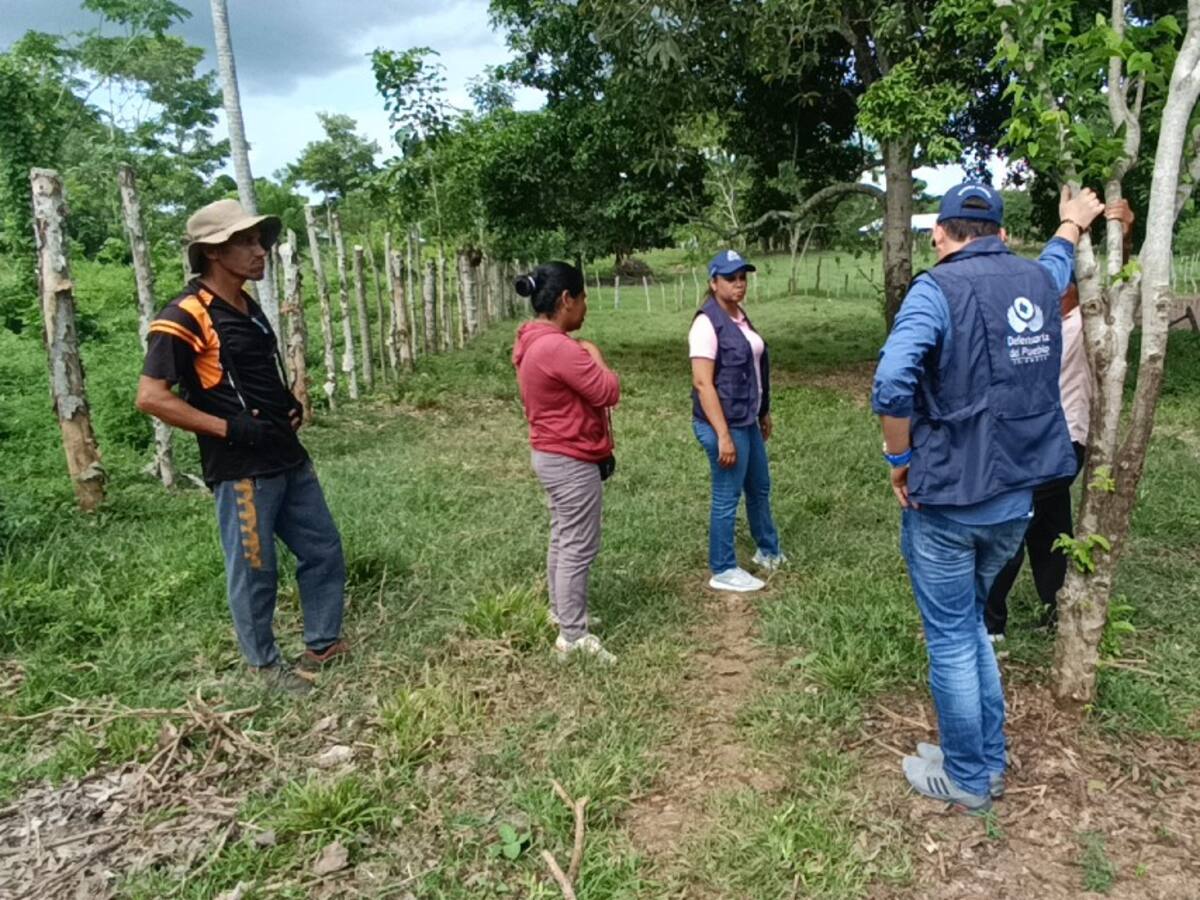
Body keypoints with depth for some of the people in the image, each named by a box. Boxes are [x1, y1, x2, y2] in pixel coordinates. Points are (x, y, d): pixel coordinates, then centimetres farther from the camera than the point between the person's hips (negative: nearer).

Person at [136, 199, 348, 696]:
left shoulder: (250, 308, 13)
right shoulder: (184, 317, -14)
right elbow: (151, 397, -17)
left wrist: (290, 404, 9)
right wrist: (229, 428, -20)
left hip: (289, 458, 9)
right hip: (241, 469, -9)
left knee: (323, 549, 14)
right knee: (254, 570, 5)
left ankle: (322, 645, 30)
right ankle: (266, 665, 24)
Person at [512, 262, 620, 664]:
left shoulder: (534, 342, 8)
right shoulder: (558, 348, -26)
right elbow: (608, 392, -18)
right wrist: (595, 355, -5)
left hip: (554, 455, 11)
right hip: (572, 461, -11)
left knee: (563, 539, 21)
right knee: (579, 548, -2)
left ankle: (560, 611, 34)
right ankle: (573, 637, 6)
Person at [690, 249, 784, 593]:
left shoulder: (739, 317, 9)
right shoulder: (707, 322, -18)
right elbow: (702, 383, -22)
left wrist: (763, 413, 21)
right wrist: (723, 435, -24)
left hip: (747, 421, 9)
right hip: (724, 424, -9)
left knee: (760, 487, 23)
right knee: (727, 497, 3)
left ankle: (768, 551, 43)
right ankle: (723, 571, 19)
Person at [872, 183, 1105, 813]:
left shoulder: (938, 289, -15)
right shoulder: (1038, 280, 7)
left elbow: (891, 385, -29)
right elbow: (1056, 266, 34)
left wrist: (901, 462, -13)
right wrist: (1070, 227, 55)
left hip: (947, 500, -7)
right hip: (1017, 499, 7)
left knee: (951, 640, 8)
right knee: (969, 625, 23)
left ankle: (967, 781, 24)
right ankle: (987, 760, 34)